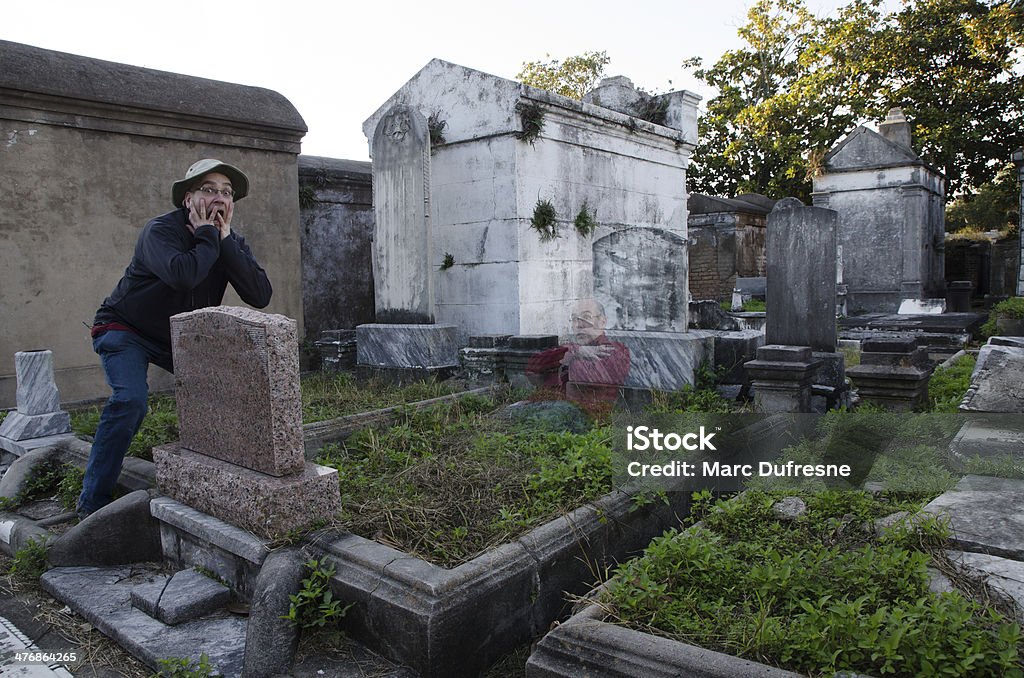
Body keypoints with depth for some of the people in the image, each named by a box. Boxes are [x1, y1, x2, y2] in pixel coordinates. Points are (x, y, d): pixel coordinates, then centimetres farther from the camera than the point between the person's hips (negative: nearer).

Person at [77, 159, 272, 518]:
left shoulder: (231, 242, -5)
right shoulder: (160, 230, -23)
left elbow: (261, 295, -22)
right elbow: (182, 274, -47)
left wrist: (226, 241, -26)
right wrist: (208, 236, -30)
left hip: (182, 339, 6)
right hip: (125, 329, -6)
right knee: (130, 399, -27)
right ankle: (92, 503, -14)